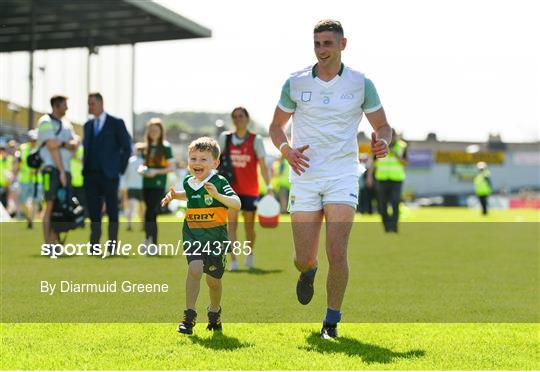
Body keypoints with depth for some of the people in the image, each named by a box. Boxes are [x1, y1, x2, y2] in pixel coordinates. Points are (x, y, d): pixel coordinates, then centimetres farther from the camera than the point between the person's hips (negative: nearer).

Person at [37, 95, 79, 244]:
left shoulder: (66, 123, 18)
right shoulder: (46, 122, -3)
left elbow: (75, 145, 7)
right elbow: (52, 147, -10)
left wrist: (63, 144, -16)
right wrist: (61, 172, -14)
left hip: (65, 169, 7)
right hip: (52, 168, -7)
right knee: (50, 204, -12)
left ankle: (54, 243, 7)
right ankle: (47, 245, -13)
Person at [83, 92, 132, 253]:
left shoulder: (116, 123, -2)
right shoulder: (88, 125, 15)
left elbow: (127, 147, 0)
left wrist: (120, 169, -5)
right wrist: (85, 169, 9)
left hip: (109, 175, -5)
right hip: (91, 175, 5)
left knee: (112, 212, -1)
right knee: (94, 212, 2)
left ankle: (112, 246, 3)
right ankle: (94, 246, 6)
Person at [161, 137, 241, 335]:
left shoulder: (219, 182, -13)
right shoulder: (188, 183, 4)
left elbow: (237, 204, -26)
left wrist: (217, 195, -38)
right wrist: (175, 195, 14)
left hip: (216, 236, -3)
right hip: (192, 236, 3)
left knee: (213, 279, 8)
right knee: (195, 269, -20)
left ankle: (214, 311, 37)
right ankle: (189, 315, -15)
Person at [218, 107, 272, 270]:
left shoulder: (256, 140, -3)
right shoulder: (225, 138, 1)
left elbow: (262, 165, -6)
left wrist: (269, 186, -14)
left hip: (250, 190, -1)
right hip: (231, 188, 1)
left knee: (249, 226, 9)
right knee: (232, 224, -10)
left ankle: (250, 252, 35)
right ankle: (233, 261, -11)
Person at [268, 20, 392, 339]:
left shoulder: (361, 84, 0)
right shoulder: (295, 83, 2)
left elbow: (383, 125, 10)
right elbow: (277, 126, 13)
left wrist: (382, 142, -14)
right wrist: (287, 150, -8)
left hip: (342, 177, -1)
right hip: (305, 177, 1)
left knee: (337, 253, -14)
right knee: (303, 259, 1)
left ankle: (332, 322, 2)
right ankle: (309, 272, 40)